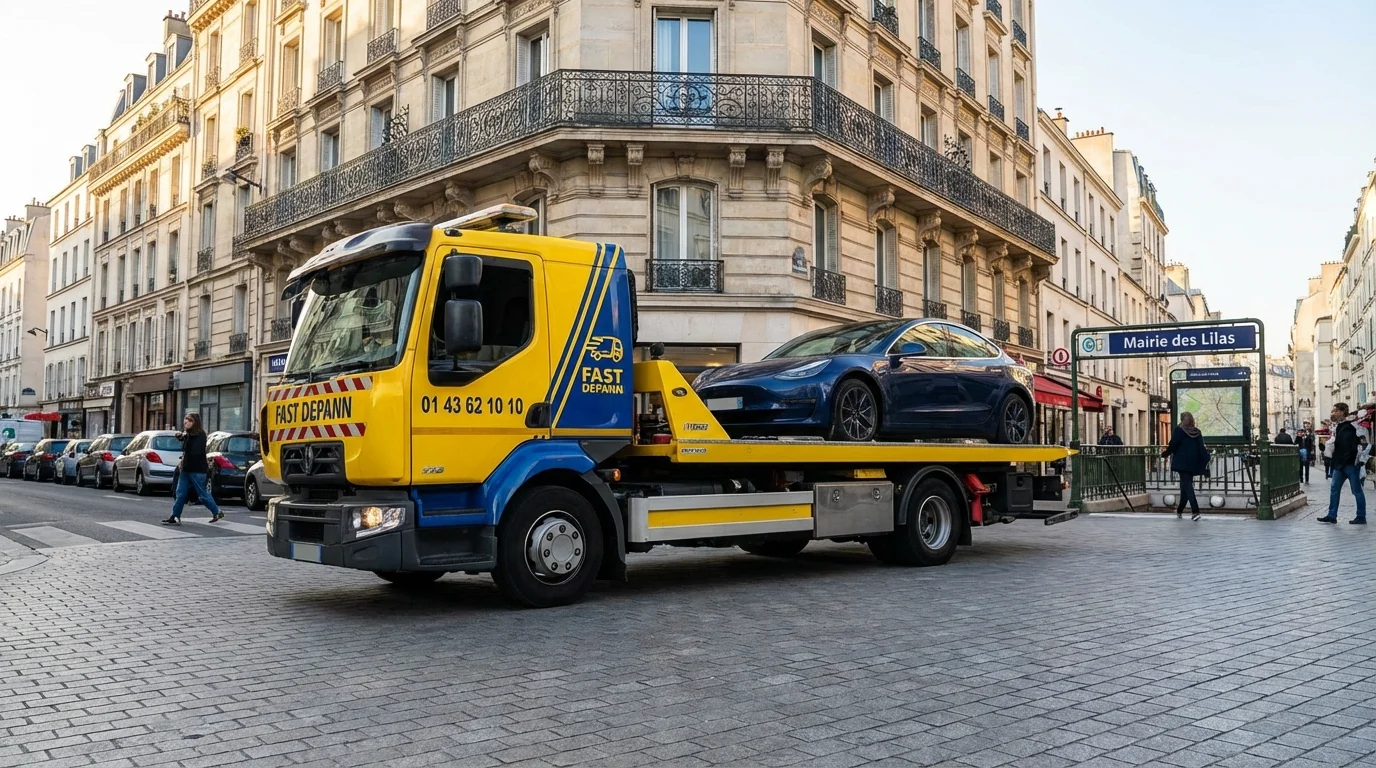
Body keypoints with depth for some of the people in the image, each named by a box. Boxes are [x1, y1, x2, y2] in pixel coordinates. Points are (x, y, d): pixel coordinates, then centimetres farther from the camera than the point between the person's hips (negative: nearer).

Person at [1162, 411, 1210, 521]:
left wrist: (1165, 454, 7)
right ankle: (1179, 510, 27)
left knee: (1187, 486, -8)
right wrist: (1206, 458, 2)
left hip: (1182, 462, -5)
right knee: (1186, 485, 16)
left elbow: (1172, 446, -8)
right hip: (1193, 463, 5)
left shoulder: (1179, 430, -7)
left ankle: (1195, 511, -22)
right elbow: (1201, 448, 1)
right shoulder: (1197, 432, 7)